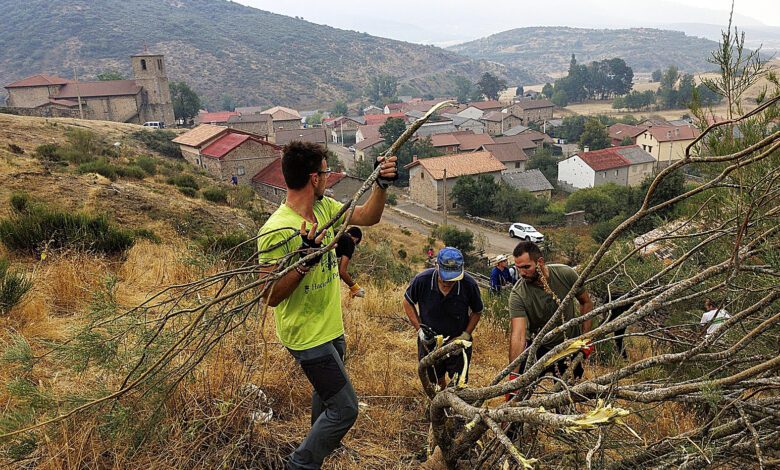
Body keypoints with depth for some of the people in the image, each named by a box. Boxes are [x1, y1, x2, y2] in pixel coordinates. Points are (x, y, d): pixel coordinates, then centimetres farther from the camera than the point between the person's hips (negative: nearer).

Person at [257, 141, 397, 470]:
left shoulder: (324, 208, -3)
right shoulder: (276, 231, -26)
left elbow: (368, 217, 6)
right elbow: (271, 296, -25)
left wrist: (382, 184, -11)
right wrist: (304, 262, -38)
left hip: (331, 328, 9)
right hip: (307, 336, -9)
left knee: (326, 394, 29)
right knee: (345, 408, -4)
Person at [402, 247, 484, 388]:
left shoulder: (469, 285, -21)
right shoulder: (422, 280, -22)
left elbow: (477, 311, -1)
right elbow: (408, 303, -2)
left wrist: (466, 334, -12)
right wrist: (419, 329, -10)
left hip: (458, 343, -1)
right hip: (429, 343, 1)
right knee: (437, 385, 16)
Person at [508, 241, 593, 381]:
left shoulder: (566, 274, -19)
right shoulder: (518, 294, -26)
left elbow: (586, 303, -2)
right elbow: (518, 336, -34)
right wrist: (513, 376, -42)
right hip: (539, 348, -1)